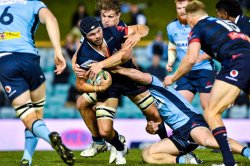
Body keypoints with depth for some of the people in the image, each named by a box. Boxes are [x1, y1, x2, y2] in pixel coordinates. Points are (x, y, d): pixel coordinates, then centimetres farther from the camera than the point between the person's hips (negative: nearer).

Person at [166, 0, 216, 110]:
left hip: (204, 70, -5)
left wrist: (201, 57, -20)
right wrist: (170, 62, 7)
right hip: (185, 73, 5)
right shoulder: (172, 27, 6)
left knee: (208, 108, -6)